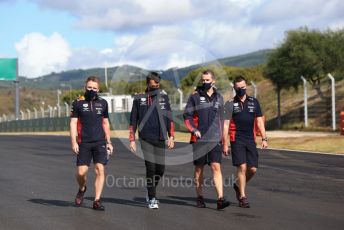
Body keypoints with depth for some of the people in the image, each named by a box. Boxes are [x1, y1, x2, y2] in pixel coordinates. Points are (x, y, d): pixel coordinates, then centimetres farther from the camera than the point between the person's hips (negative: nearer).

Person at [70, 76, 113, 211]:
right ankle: (82, 189, 27)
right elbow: (73, 123, 0)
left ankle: (97, 201, -3)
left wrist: (109, 142, 14)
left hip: (100, 142, 2)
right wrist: (74, 142, -9)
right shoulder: (78, 103, 2)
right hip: (84, 143, -2)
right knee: (81, 172, -5)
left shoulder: (102, 103, 11)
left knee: (100, 170, -8)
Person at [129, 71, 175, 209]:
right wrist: (132, 140, 0)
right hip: (146, 139, -3)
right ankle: (152, 199, 0)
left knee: (160, 168, 3)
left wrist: (171, 136, 4)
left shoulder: (163, 97, 10)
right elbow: (133, 121, 6)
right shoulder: (139, 99, 3)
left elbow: (169, 118, 12)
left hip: (160, 139, 3)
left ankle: (151, 192, 26)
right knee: (151, 168, -7)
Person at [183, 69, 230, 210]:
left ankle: (220, 199, -14)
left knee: (216, 167, -8)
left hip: (215, 139, 1)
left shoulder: (219, 98, 12)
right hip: (199, 139, -1)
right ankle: (199, 197, 18)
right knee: (199, 168, 7)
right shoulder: (195, 96, 1)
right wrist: (193, 130, -14)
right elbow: (187, 116, 0)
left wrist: (221, 137, 21)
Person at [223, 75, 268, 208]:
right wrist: (225, 144, -5)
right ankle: (242, 197, -4)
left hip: (251, 140, 3)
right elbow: (225, 125, 0)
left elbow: (259, 121, 13)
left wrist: (264, 139, 5)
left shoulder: (254, 102, 12)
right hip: (237, 140, -3)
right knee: (242, 167, -11)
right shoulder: (230, 104, 3)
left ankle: (239, 186, 26)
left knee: (253, 169, 0)